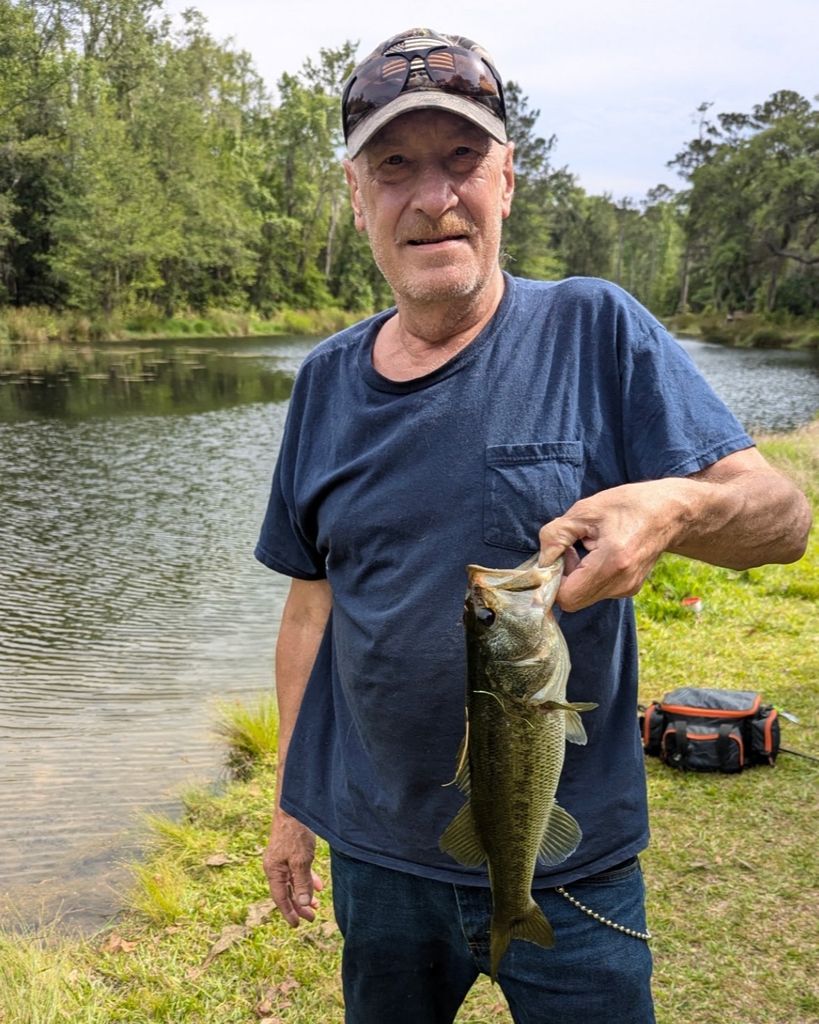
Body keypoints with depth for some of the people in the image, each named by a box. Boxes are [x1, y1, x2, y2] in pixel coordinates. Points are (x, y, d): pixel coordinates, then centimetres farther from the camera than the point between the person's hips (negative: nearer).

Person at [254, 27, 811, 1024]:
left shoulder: (595, 331, -9)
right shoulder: (327, 381, 2)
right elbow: (312, 602, 8)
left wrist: (676, 507, -34)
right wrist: (291, 800, 10)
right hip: (377, 854, 4)